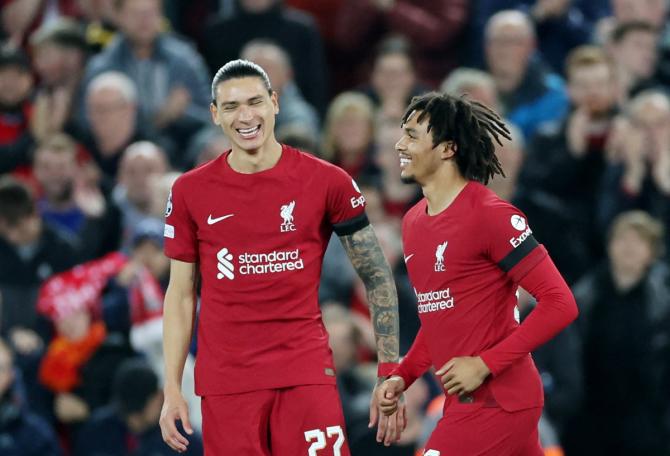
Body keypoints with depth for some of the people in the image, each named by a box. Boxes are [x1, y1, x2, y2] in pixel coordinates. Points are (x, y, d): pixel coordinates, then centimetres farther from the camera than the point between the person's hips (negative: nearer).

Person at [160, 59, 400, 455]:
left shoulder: (327, 181, 0)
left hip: (306, 372, -1)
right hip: (226, 382, 1)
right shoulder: (190, 192, 5)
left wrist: (390, 372, -2)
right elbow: (181, 294, 10)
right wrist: (172, 389, 4)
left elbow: (377, 276, 5)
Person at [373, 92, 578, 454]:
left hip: (496, 402, -8)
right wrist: (402, 377, 9)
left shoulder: (490, 215, -14)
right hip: (464, 399, 8)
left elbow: (560, 303, -17)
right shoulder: (413, 223, 12)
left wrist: (485, 365, -20)